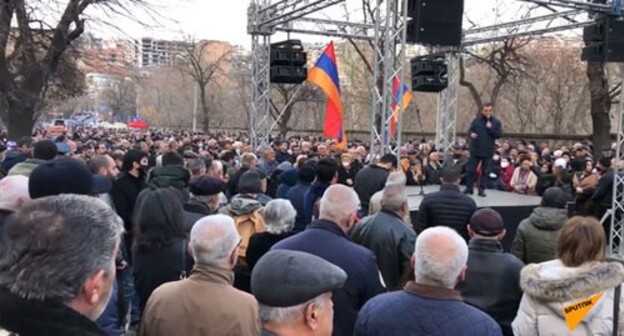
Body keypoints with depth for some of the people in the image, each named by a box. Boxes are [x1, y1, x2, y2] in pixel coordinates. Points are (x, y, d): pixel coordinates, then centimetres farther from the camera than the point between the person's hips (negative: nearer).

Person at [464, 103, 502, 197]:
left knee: (485, 171, 5)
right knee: (471, 169, 4)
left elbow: (498, 135, -5)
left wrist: (490, 128, -18)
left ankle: (481, 189, 13)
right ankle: (469, 187, 15)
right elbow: (470, 129, 3)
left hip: (488, 151, 0)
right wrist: (471, 134, -19)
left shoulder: (496, 122, 1)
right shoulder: (476, 120, 4)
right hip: (475, 149, 0)